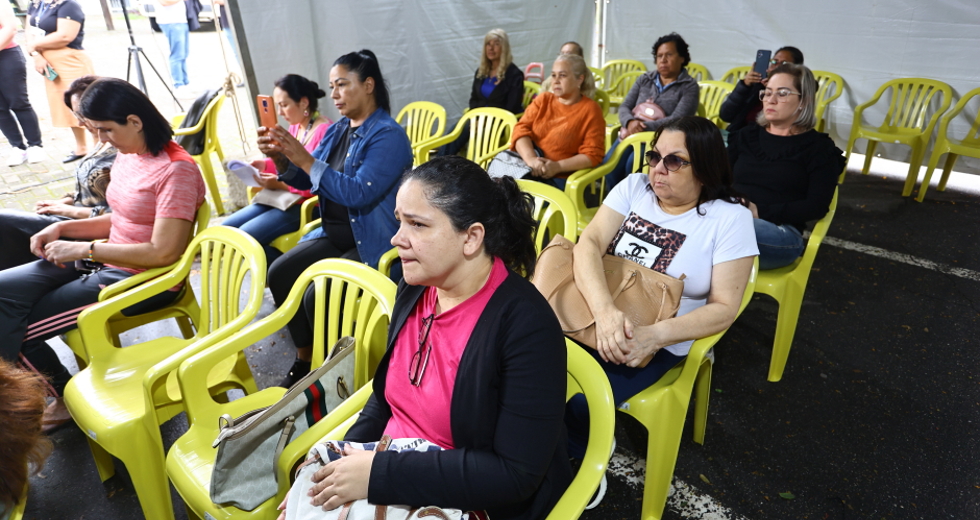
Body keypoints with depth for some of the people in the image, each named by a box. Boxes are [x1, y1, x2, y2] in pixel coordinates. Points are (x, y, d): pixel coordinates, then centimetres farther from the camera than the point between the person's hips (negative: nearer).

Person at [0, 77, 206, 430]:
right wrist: (62, 228, 3)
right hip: (108, 262, 9)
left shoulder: (176, 170, -22)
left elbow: (163, 252, -25)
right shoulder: (127, 156, 6)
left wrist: (84, 249, -18)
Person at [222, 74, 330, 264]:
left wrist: (281, 184, -22)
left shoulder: (324, 130, -18)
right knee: (227, 228, 4)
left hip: (307, 205, -10)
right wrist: (265, 164, 4)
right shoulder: (295, 127, 10)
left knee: (245, 236, -19)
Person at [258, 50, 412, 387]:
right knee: (279, 273, -8)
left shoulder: (388, 135, -15)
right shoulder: (337, 130, 10)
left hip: (373, 243, -8)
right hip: (335, 234, 8)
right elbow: (305, 180, 12)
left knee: (318, 295, -23)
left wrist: (305, 160, -24)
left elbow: (358, 193, -24)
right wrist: (280, 159, -8)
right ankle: (305, 358, 7)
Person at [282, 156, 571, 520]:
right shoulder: (414, 288, -2)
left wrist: (380, 475, -22)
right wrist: (342, 465, -3)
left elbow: (515, 474, -22)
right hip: (390, 473, 6)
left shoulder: (525, 325, -22)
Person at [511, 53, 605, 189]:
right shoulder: (543, 100, 14)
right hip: (526, 168, 4)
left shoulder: (590, 110, 2)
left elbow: (592, 155, -4)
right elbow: (521, 129, 2)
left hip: (561, 178, -3)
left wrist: (558, 166, -17)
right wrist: (531, 159, -17)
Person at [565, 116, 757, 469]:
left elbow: (723, 308, -7)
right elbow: (589, 243, -9)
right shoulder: (635, 186, 4)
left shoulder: (729, 218, -4)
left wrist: (654, 336, -24)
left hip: (656, 343, -3)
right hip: (592, 313, 3)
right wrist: (604, 309, -27)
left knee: (576, 404, -25)